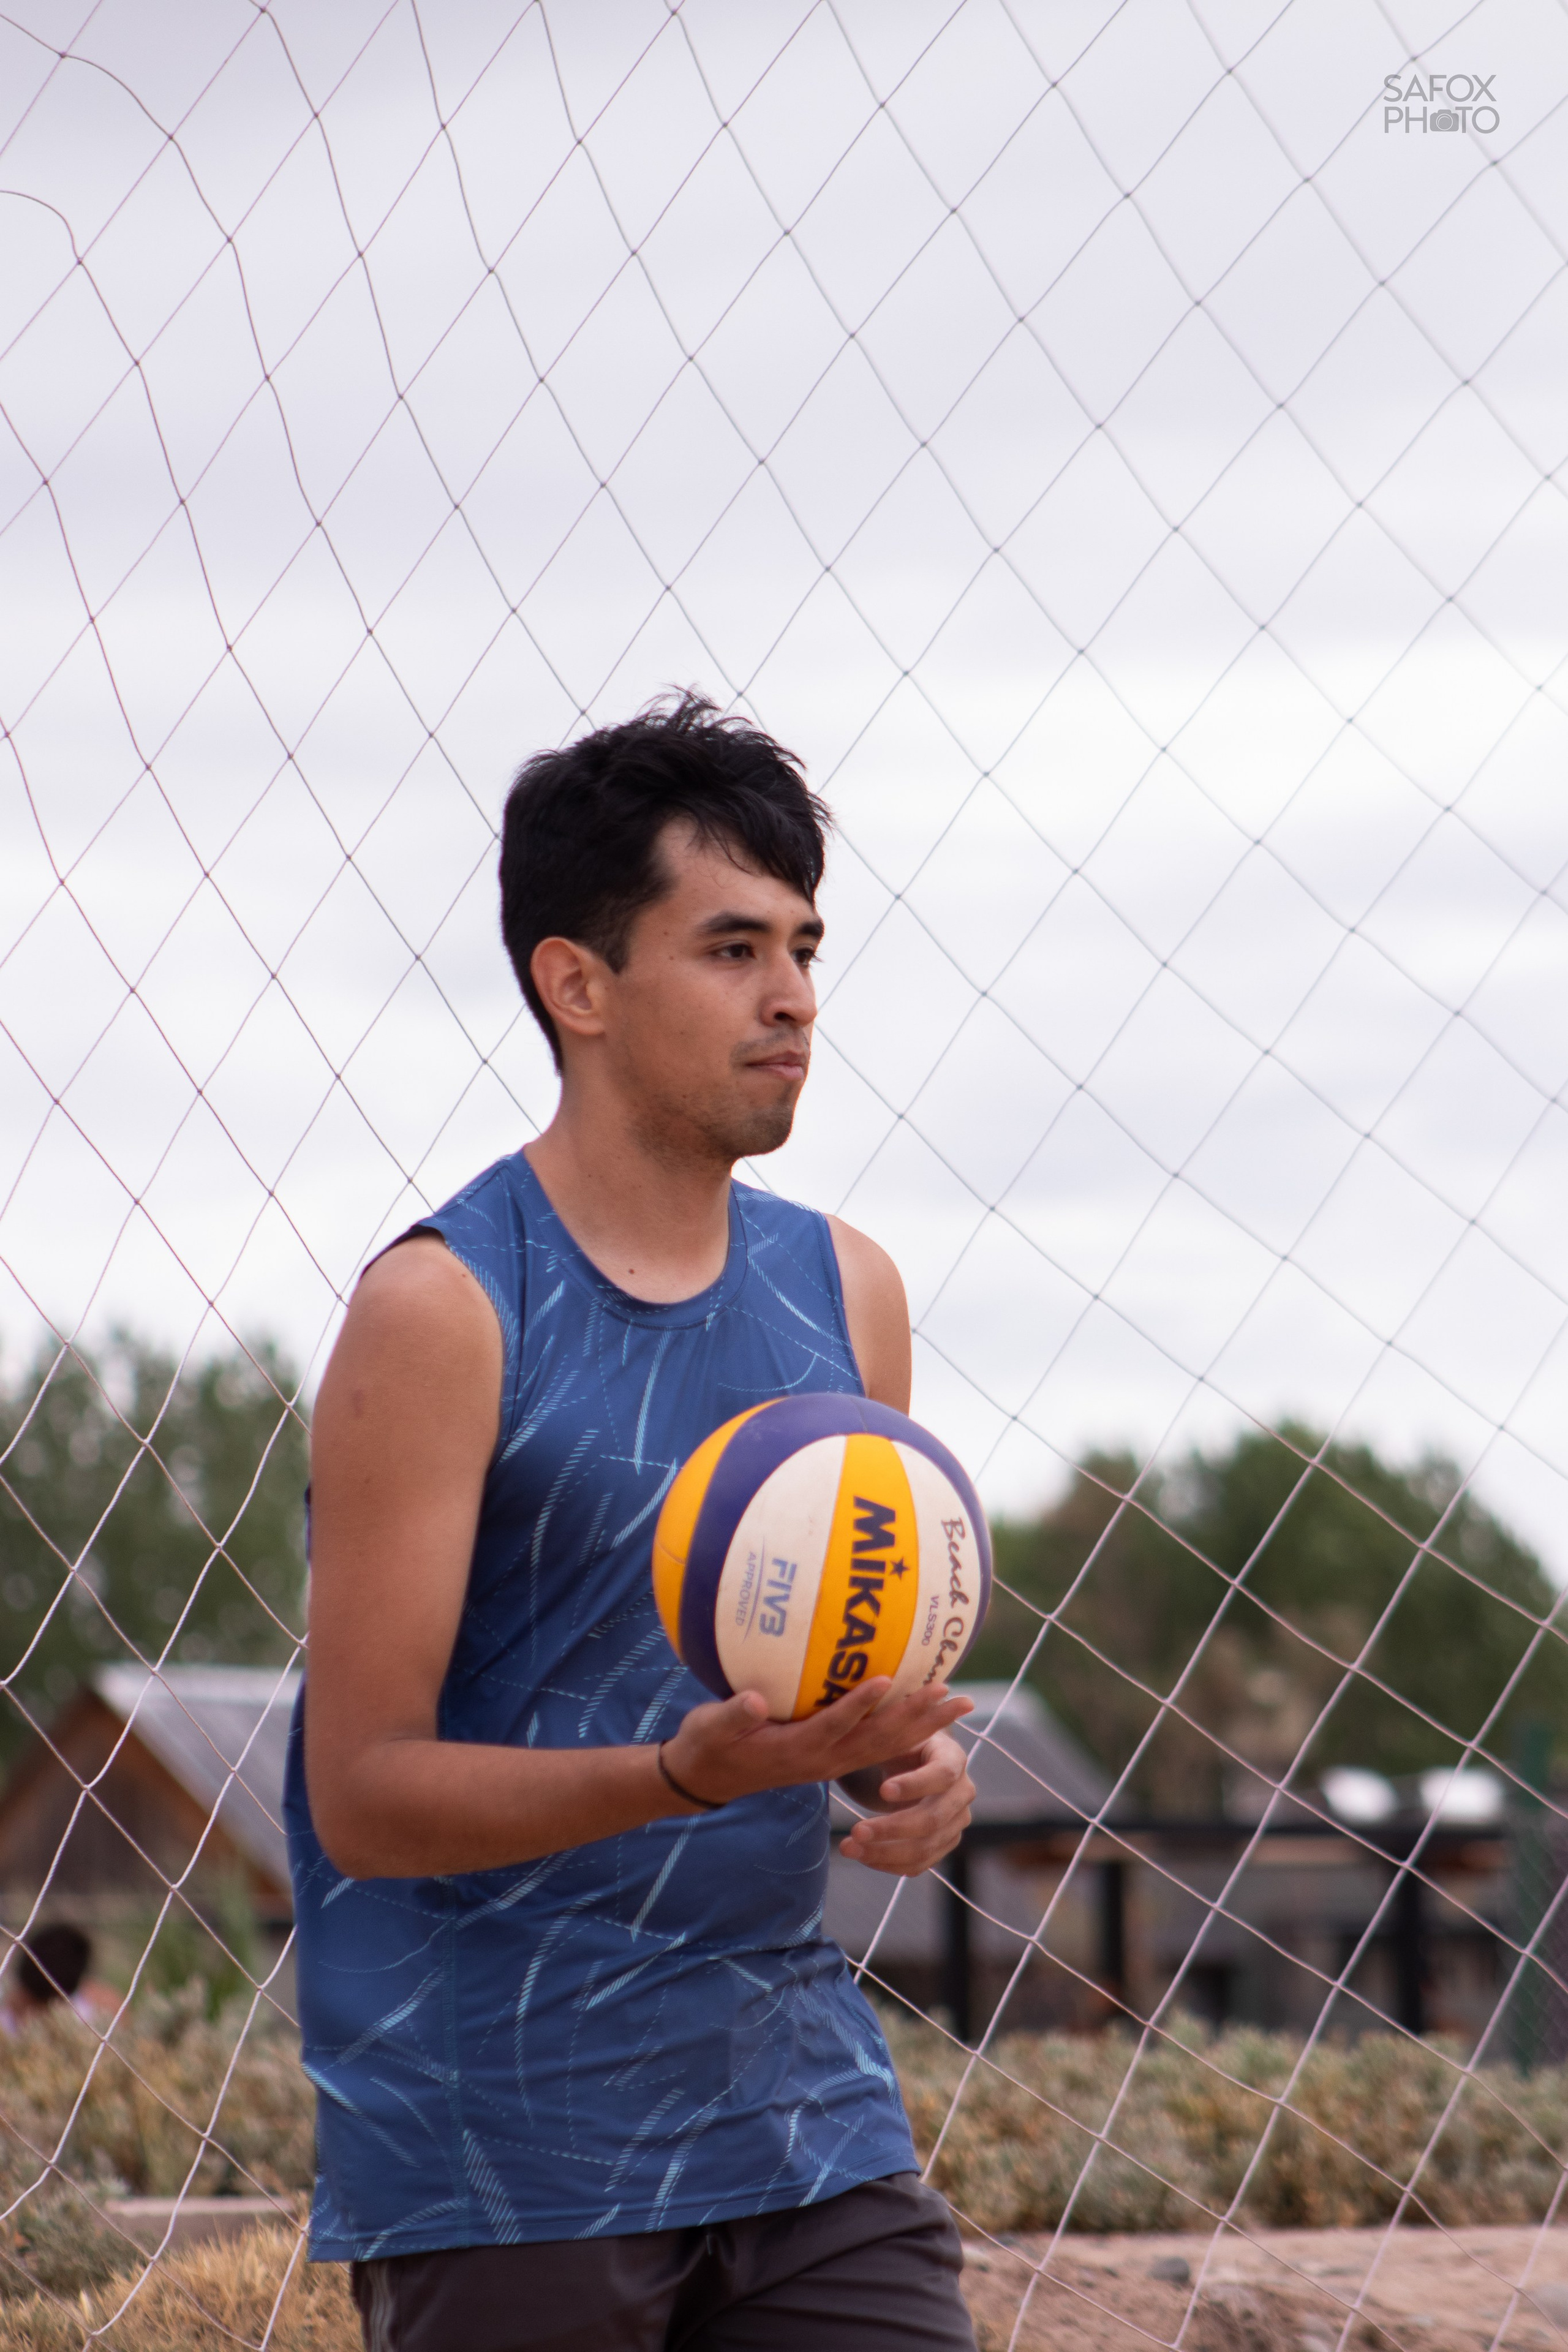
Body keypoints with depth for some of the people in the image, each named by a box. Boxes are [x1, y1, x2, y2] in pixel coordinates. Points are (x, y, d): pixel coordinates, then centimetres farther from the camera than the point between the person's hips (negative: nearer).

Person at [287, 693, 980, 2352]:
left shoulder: (843, 1292, 10)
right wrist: (688, 1772, -26)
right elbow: (364, 1794, -12)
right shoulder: (440, 1311, -9)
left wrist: (917, 1771, -4)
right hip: (502, 2140, -5)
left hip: (800, 2103, 5)